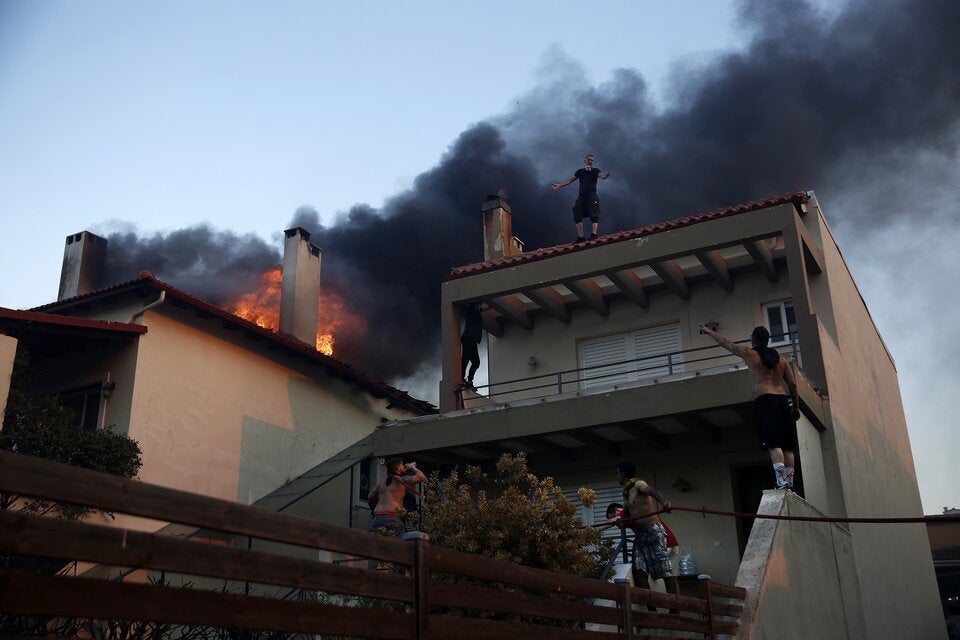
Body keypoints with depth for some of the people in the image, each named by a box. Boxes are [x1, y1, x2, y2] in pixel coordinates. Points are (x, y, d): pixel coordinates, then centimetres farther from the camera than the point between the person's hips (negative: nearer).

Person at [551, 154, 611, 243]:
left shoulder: (595, 171, 6)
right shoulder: (580, 171, 17)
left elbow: (602, 176, -14)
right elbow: (570, 181, 21)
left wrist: (606, 175, -39)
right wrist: (559, 185, 15)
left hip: (591, 196, -4)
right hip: (581, 196, 4)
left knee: (594, 215, -16)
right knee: (577, 216, -3)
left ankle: (594, 234, -19)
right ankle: (581, 237, -1)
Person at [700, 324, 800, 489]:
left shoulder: (749, 353, 7)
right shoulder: (781, 359, 19)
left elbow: (724, 343, 18)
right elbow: (793, 384, 14)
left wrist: (709, 332, 33)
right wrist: (796, 407, 21)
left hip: (764, 400, -5)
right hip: (783, 400, 5)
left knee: (774, 444, -14)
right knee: (787, 446, 4)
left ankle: (782, 483, -24)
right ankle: (790, 483, 0)